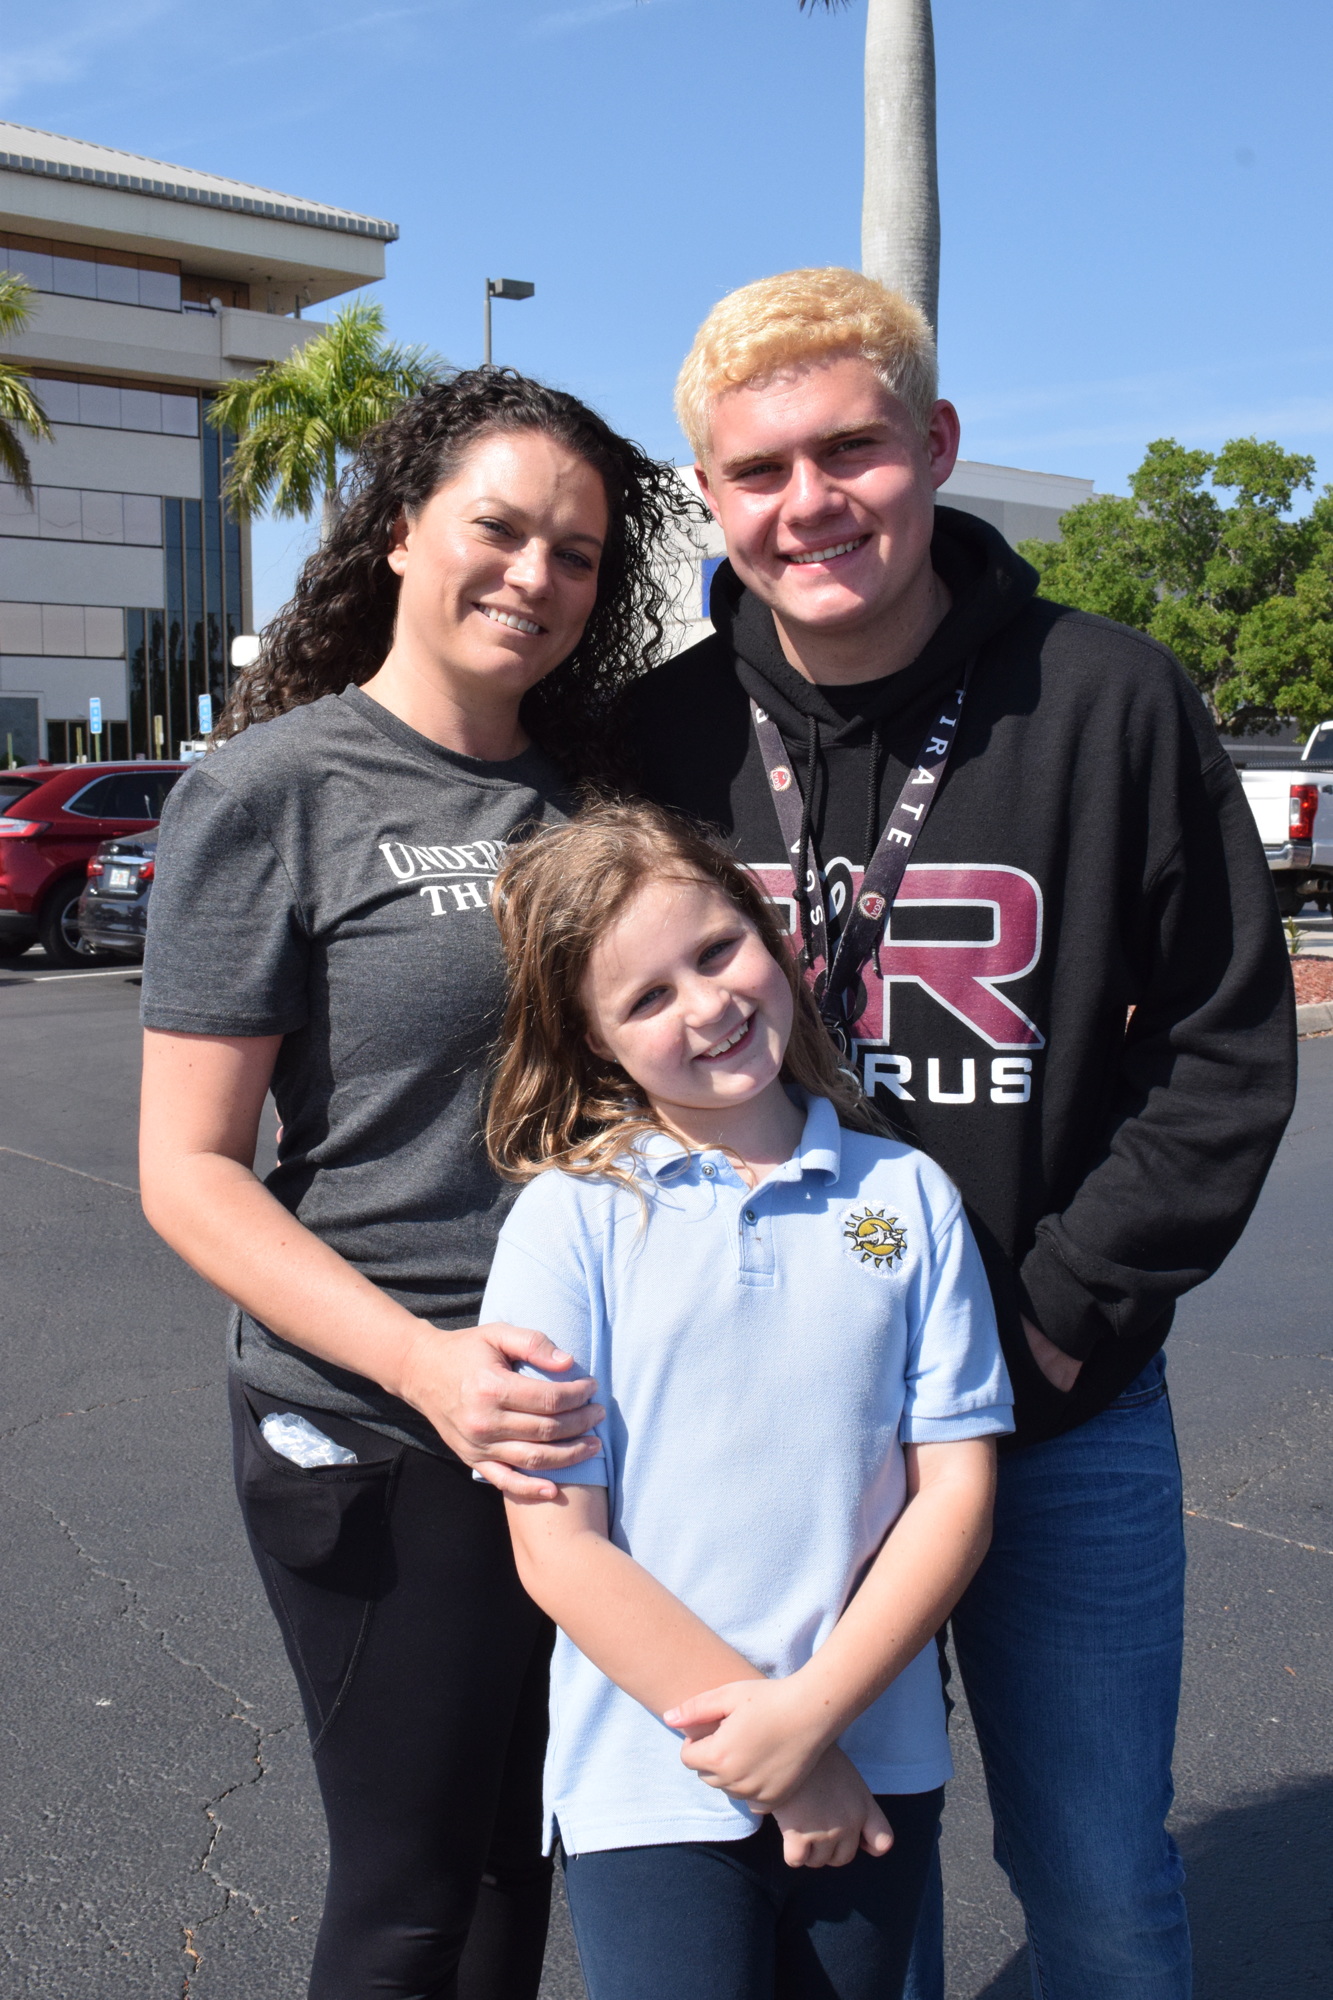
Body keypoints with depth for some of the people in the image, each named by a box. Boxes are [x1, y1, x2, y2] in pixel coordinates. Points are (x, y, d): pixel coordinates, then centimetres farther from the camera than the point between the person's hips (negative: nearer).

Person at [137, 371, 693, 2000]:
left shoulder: (586, 789, 7)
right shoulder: (270, 793, -11)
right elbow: (187, 1169, -13)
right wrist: (422, 1362, -25)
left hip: (590, 1409, 6)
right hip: (378, 1437, -5)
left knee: (538, 1849, 21)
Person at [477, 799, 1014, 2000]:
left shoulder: (907, 1195, -2)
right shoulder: (569, 1218, -10)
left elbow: (956, 1488, -3)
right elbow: (556, 1545, -11)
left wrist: (811, 1712, -13)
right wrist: (773, 1761, -11)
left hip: (877, 1763, 3)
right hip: (652, 1789, -2)